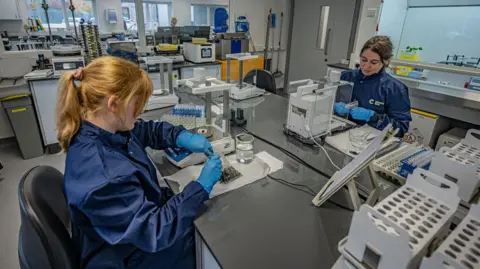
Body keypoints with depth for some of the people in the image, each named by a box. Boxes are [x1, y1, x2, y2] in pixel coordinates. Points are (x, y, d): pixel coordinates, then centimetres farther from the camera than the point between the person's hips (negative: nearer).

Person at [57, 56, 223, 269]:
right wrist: (202, 186, -26)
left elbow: (147, 130, 8)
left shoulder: (103, 132, -11)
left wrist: (182, 137, -9)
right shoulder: (103, 177, -39)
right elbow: (156, 233, -32)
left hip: (144, 217, 8)